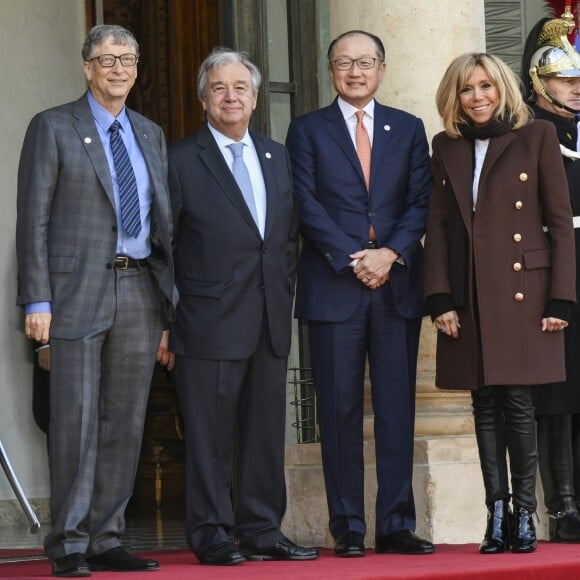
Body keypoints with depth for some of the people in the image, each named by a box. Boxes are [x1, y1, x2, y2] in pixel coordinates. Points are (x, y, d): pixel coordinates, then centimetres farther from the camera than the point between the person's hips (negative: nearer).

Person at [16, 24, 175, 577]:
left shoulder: (150, 134, 17)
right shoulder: (52, 128, 2)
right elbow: (33, 219, -3)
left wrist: (171, 308, 12)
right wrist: (37, 302, -12)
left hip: (139, 291, 5)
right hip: (78, 288, -5)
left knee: (125, 423, 5)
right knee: (75, 419, -7)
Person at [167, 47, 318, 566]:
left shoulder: (278, 157, 15)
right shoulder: (181, 160, -1)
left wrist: (285, 294, 8)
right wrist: (168, 316, -5)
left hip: (271, 320, 5)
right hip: (211, 322, -5)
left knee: (266, 432, 8)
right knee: (211, 436, -2)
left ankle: (261, 531, 15)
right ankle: (212, 536, 4)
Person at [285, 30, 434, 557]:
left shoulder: (408, 129, 13)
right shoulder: (308, 131, 7)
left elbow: (421, 202, 6)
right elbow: (307, 206, -2)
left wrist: (391, 253, -10)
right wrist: (354, 259, -12)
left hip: (397, 284, 2)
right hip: (334, 289, -2)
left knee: (397, 407, 1)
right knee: (339, 409, -1)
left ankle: (397, 524, 4)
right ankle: (348, 528, 3)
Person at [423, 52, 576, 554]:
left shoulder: (536, 137, 2)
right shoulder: (446, 147, 12)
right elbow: (437, 225, 10)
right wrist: (440, 298, 0)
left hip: (522, 291, -3)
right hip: (469, 297, 3)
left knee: (518, 402, -6)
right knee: (486, 404, 3)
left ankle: (524, 517, 0)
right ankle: (497, 516, 6)